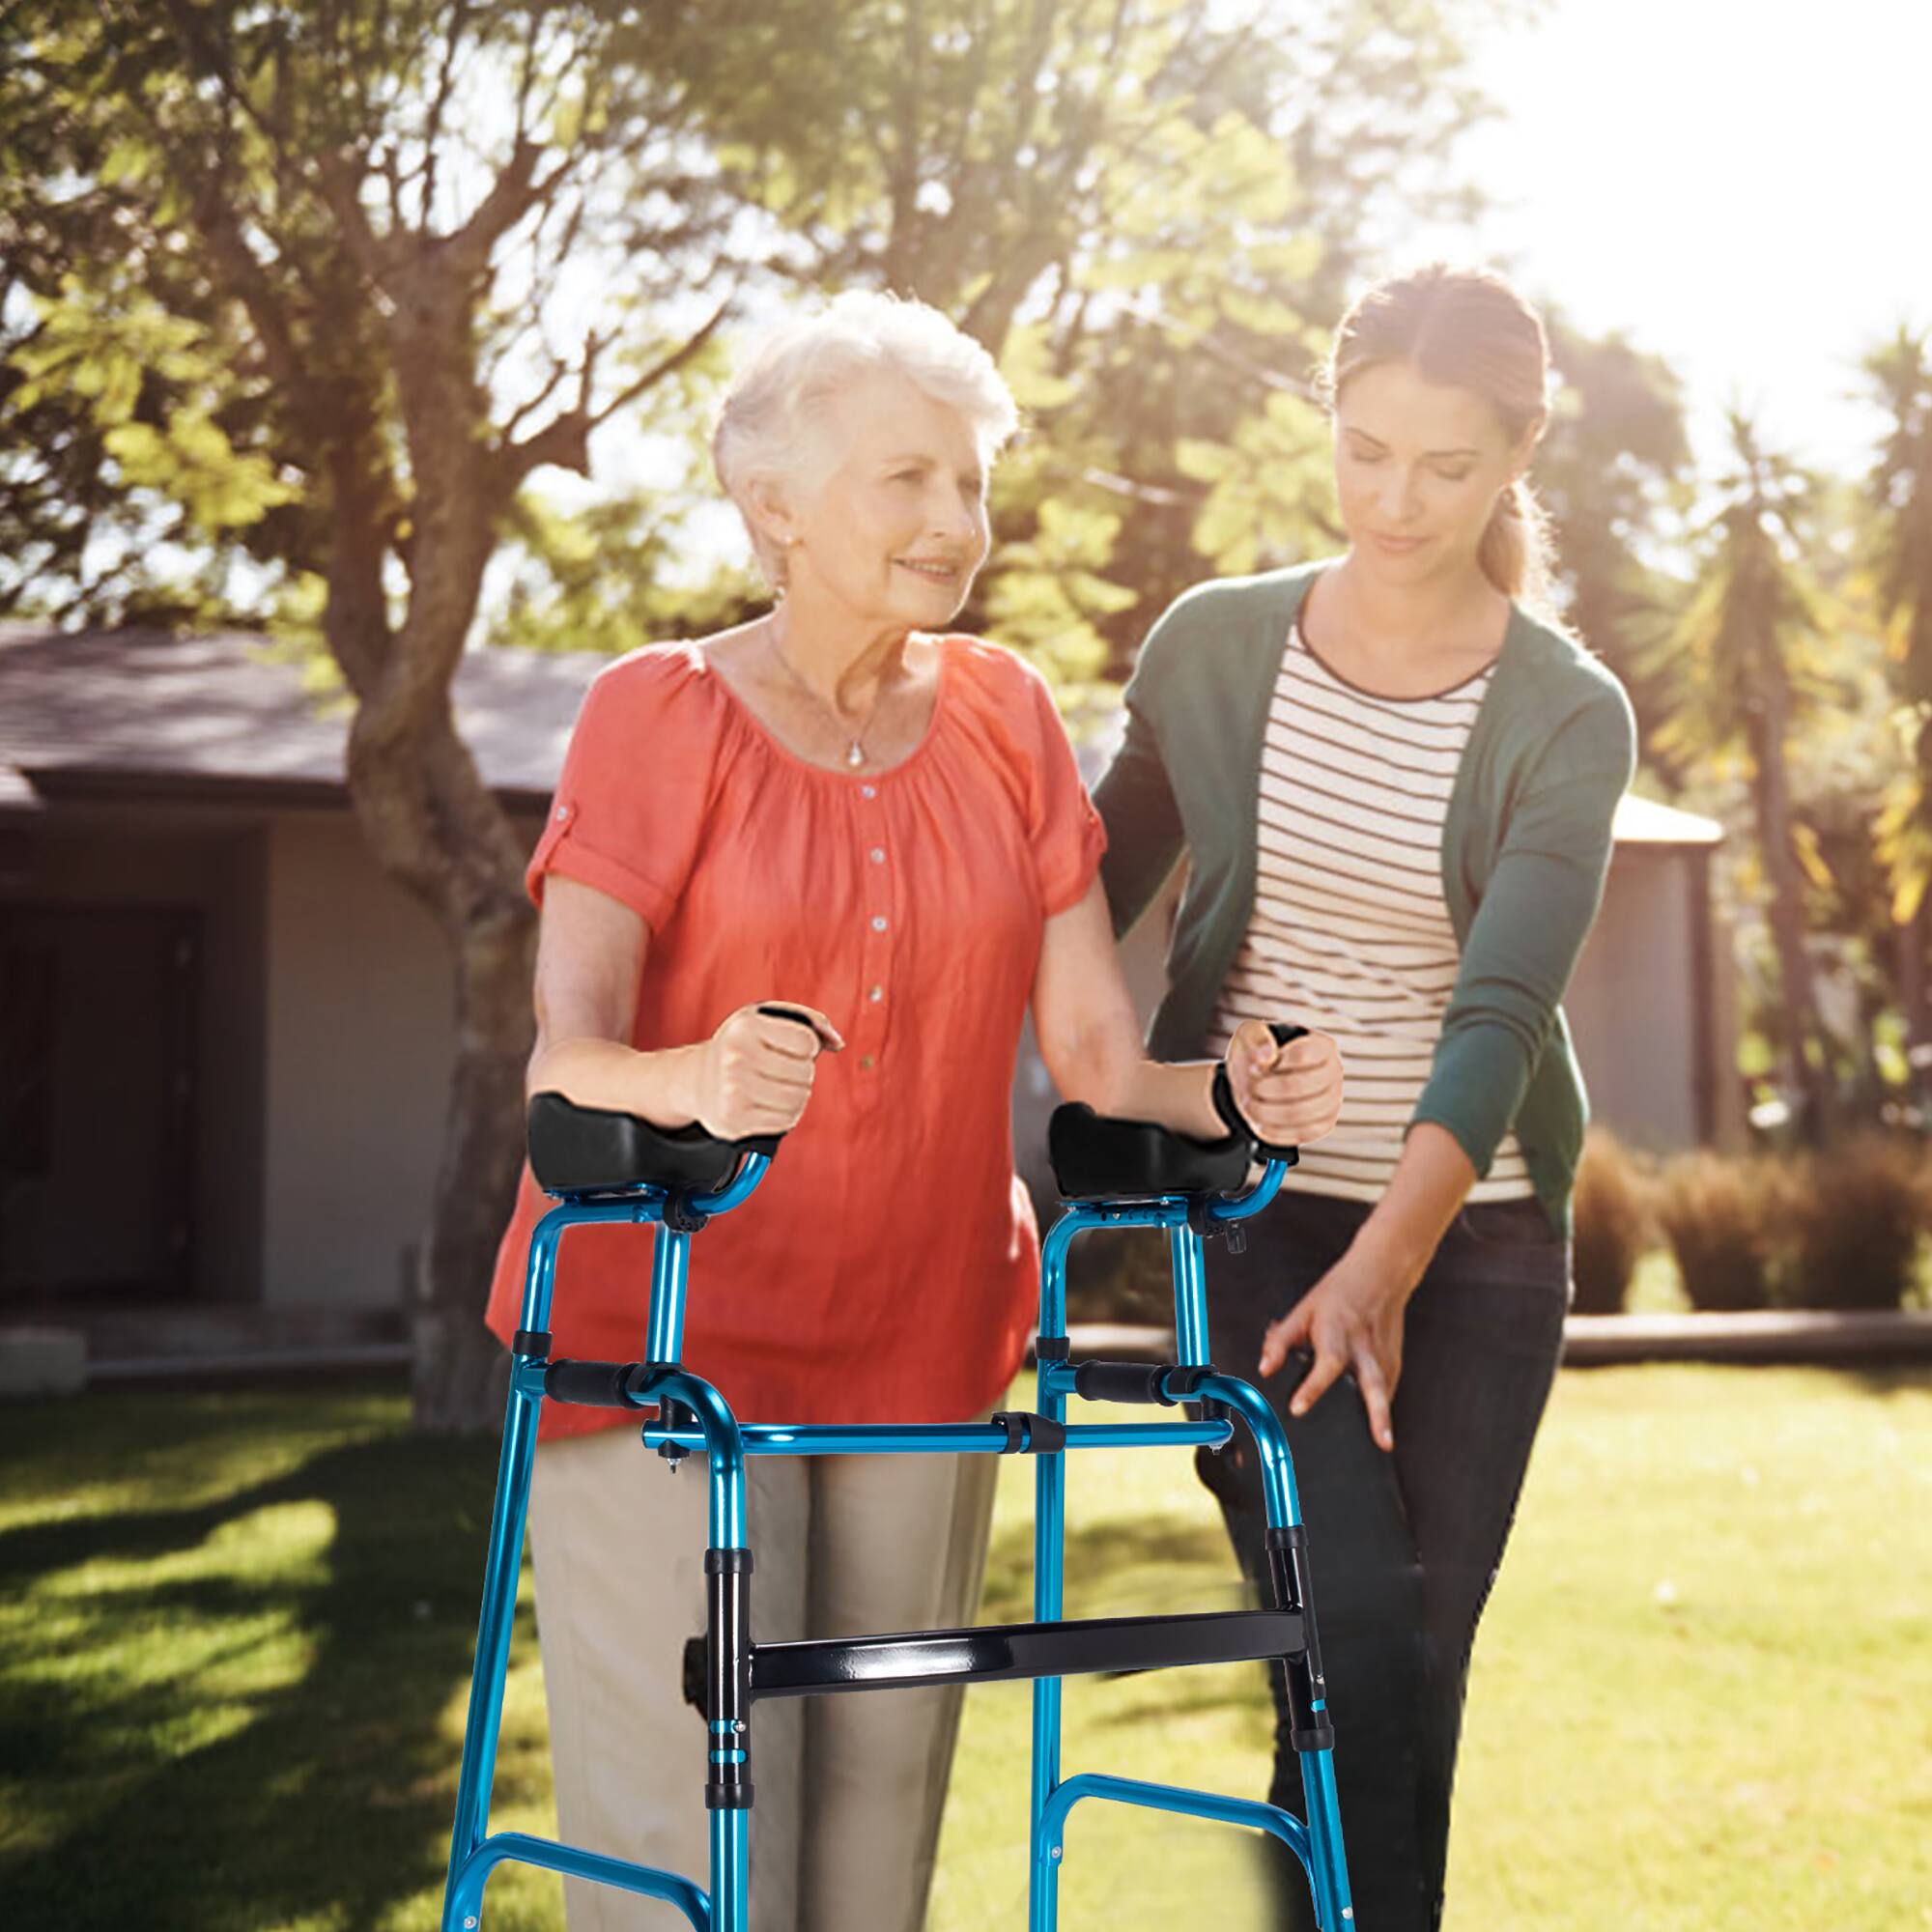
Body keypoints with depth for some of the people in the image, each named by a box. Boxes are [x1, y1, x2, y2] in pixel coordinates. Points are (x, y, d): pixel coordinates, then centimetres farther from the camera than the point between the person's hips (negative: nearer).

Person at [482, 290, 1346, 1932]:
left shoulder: (1001, 715, 5)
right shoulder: (661, 713, -6)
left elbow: (1091, 1050, 2)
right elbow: (562, 1052, -17)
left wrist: (1231, 1093, -19)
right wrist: (694, 1081, -39)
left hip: (920, 1338, 4)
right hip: (668, 1336, -4)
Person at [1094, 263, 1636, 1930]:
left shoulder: (1567, 718, -6)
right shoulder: (1213, 648, -1)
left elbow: (1503, 1012, -17)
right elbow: (1091, 903, 11)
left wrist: (1387, 1264, -29)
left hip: (1474, 1234, 0)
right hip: (1253, 1211, 0)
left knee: (1415, 1669, 5)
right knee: (1352, 1634, -14)